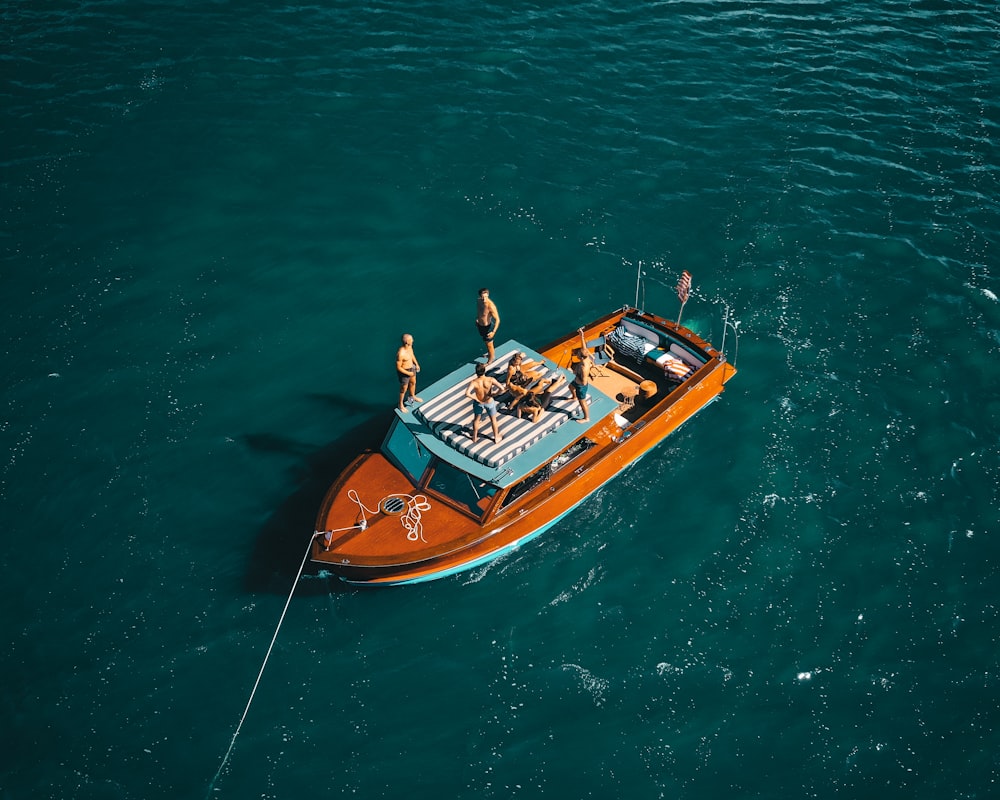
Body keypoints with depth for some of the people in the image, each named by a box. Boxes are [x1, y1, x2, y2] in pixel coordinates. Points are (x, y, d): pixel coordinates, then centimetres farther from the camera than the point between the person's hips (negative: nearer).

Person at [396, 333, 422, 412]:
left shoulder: (409, 346, -14)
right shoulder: (400, 354, -39)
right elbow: (398, 367, -27)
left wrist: (416, 364, 4)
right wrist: (408, 373, -19)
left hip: (411, 367, 8)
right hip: (404, 372, -8)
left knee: (413, 383, 31)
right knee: (404, 389, 15)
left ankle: (412, 397, 59)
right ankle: (401, 405, 39)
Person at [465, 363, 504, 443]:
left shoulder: (474, 382, -29)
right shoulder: (491, 380, -29)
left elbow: (467, 393, -40)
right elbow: (502, 388, -34)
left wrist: (475, 398, -22)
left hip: (479, 403, 0)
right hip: (489, 402, 0)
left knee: (476, 419, 26)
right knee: (493, 420, 24)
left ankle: (475, 438, 41)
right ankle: (496, 437, 41)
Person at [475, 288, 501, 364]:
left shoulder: (491, 306, -35)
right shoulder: (478, 301, -14)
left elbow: (497, 320, -30)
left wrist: (493, 332, -35)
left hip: (487, 327, -7)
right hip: (480, 325, 7)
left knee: (489, 344, 16)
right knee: (485, 341, 30)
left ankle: (490, 359, 40)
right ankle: (489, 354, 56)